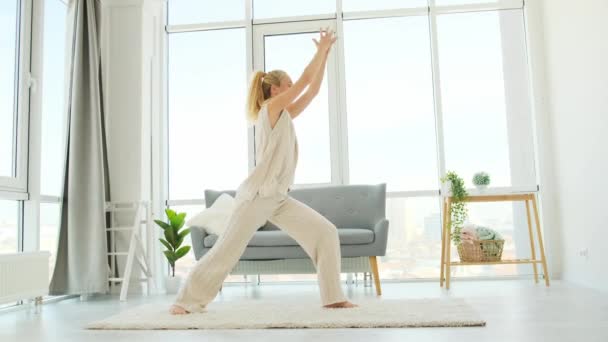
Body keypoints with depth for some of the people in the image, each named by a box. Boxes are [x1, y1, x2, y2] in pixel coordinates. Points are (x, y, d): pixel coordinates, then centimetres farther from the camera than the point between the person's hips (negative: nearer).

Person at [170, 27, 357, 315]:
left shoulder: (285, 115, 15)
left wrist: (325, 54, 14)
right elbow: (306, 79, -8)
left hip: (279, 198, 8)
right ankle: (187, 299, 14)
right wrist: (322, 49, 1)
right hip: (257, 195, -8)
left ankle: (332, 296, 3)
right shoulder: (270, 107, -6)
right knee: (227, 250, -3)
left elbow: (313, 89, 15)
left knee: (326, 232, -3)